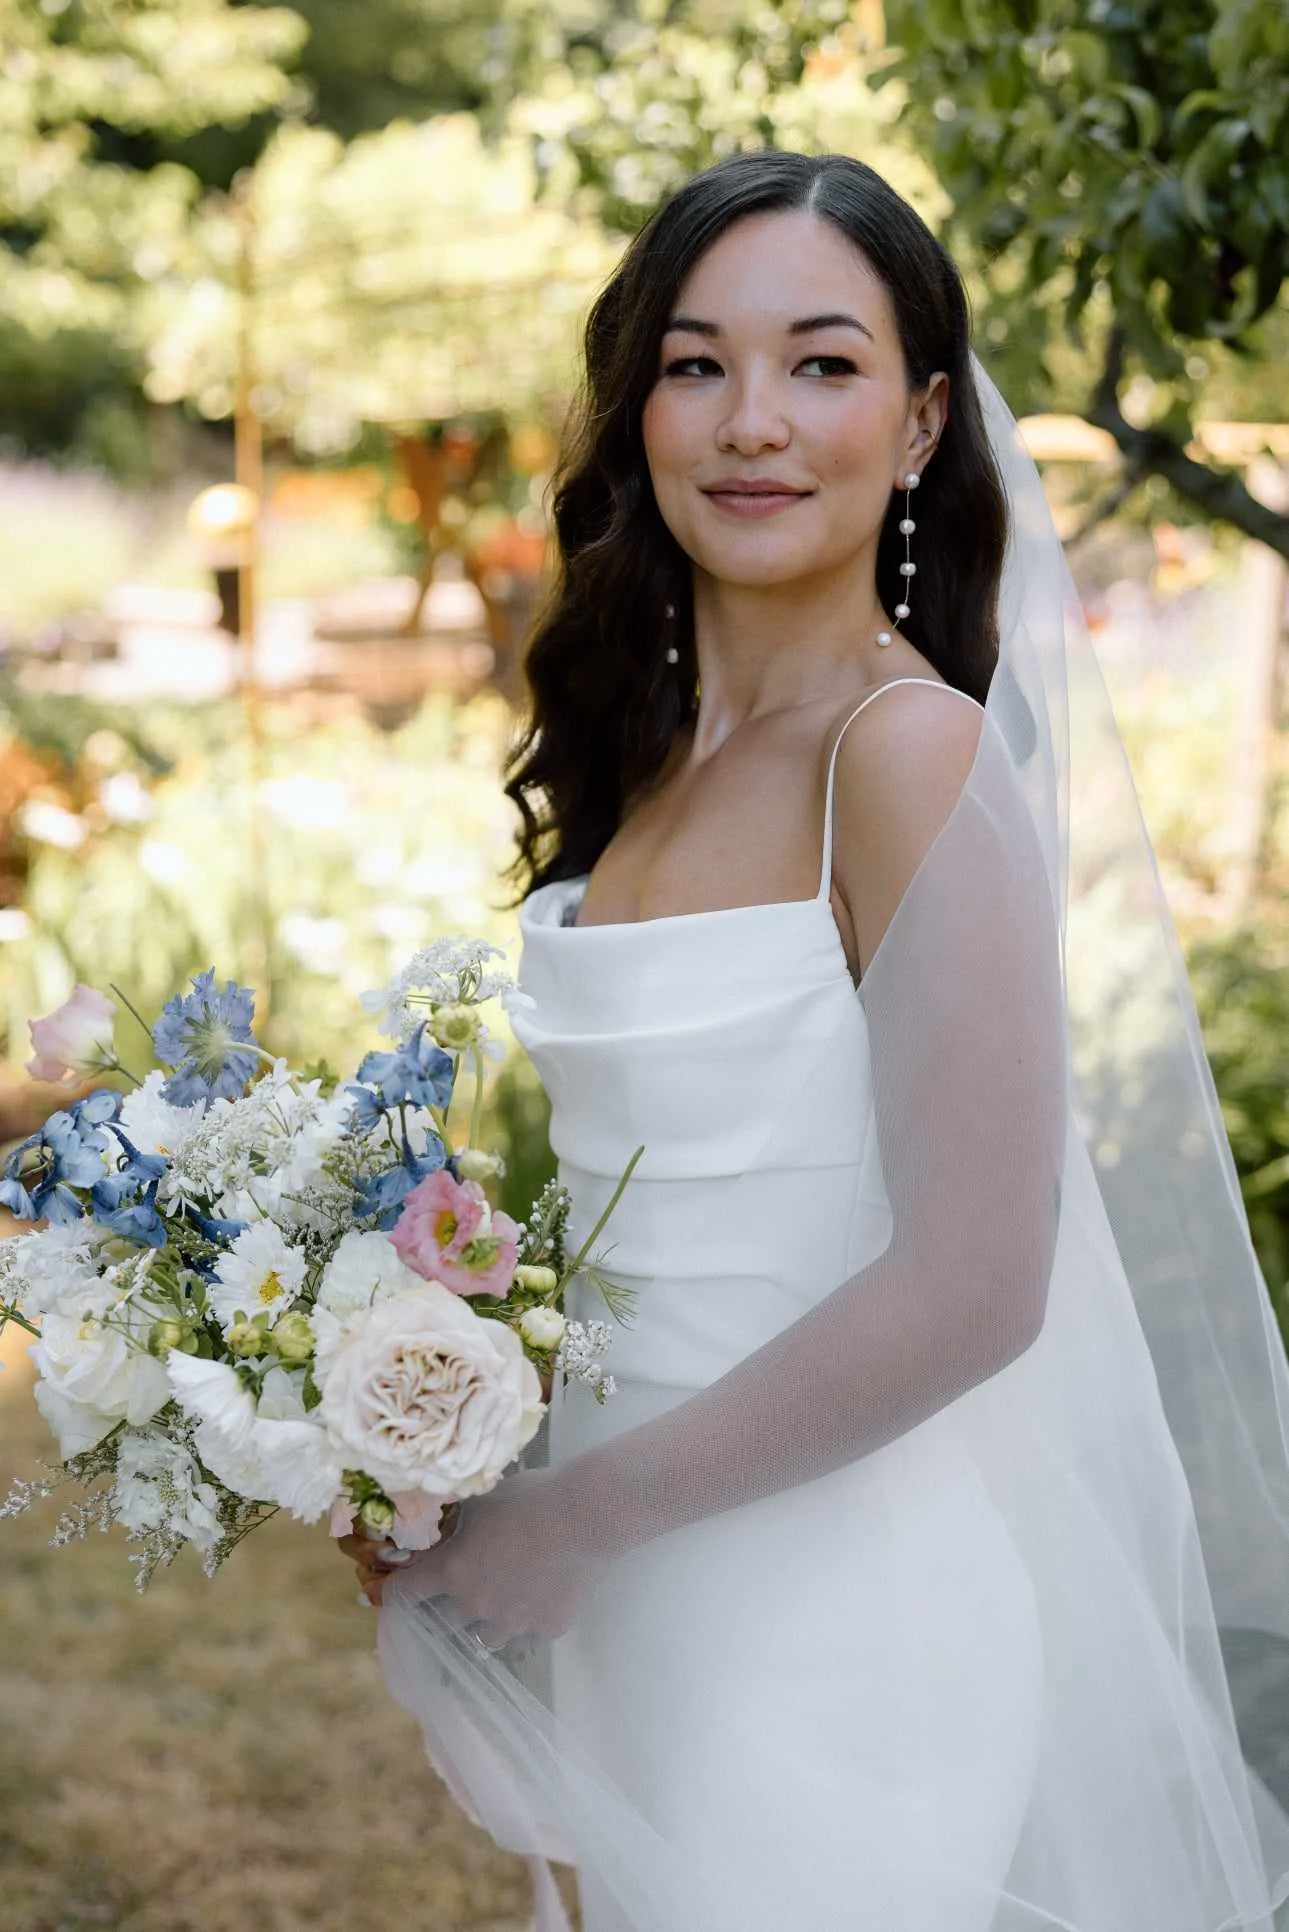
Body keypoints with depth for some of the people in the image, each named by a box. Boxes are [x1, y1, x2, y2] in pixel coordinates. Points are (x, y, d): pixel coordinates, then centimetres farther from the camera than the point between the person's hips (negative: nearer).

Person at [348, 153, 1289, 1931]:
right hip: (640, 1616, 7)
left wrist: (571, 1515, -14)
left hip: (831, 1625, -7)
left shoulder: (914, 745, -17)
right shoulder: (645, 759, 6)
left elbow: (971, 1286, -21)